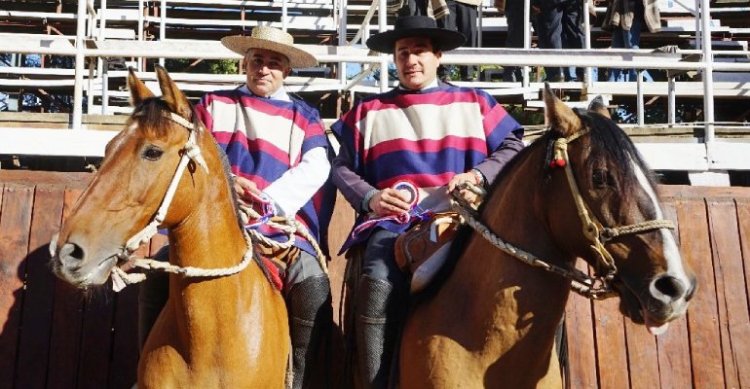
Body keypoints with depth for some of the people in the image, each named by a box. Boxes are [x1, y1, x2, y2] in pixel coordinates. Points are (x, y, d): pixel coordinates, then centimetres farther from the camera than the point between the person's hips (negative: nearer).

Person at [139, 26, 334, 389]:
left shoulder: (303, 117, 16)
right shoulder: (214, 104, 19)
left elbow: (315, 168, -1)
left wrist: (269, 202, -17)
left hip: (282, 228, -1)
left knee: (314, 291, -25)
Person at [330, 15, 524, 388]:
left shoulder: (475, 103, 19)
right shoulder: (369, 110, 19)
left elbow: (513, 148, 13)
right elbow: (342, 167, 17)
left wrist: (478, 175, -7)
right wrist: (370, 198, -4)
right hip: (393, 220, 0)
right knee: (378, 284, -31)